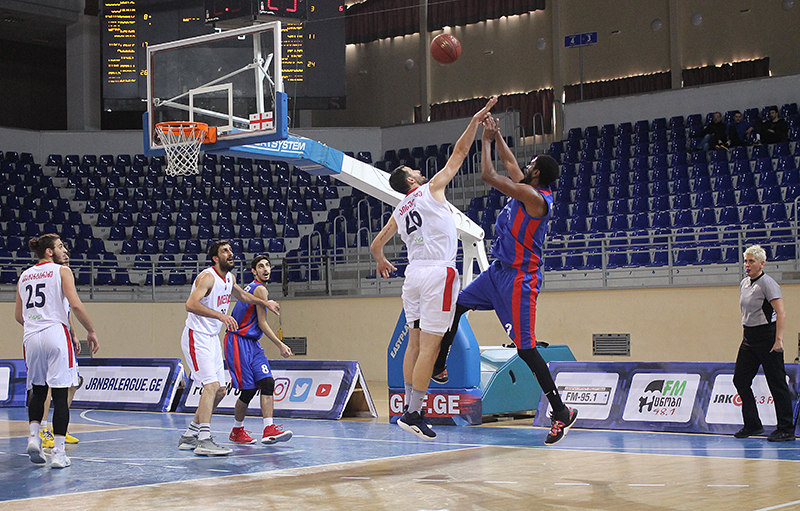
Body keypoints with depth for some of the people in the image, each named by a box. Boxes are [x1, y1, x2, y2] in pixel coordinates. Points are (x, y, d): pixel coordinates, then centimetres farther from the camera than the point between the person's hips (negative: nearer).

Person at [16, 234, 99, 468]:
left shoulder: (24, 276, 15)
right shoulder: (62, 271, 0)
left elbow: (18, 315, 18)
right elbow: (75, 304, -11)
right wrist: (91, 331, 0)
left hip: (31, 337, 5)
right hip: (56, 335, -5)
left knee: (38, 391, 20)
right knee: (60, 394, -3)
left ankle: (33, 437, 2)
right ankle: (58, 452, -6)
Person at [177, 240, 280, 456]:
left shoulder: (229, 277, 9)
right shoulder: (207, 277, -19)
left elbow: (241, 295, 32)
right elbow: (191, 304, -34)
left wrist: (265, 302, 31)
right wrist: (220, 315, -41)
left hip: (212, 339, 10)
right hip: (196, 338, -10)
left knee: (219, 391, 11)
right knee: (212, 385, -22)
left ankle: (189, 436, 20)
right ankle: (204, 441, -26)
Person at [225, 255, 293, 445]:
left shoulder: (250, 288, 18)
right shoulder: (260, 289, -11)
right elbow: (262, 324, -13)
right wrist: (280, 345, -9)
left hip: (251, 343, 9)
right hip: (239, 342, -9)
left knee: (267, 382, -6)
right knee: (248, 389, -7)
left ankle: (269, 430, -16)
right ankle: (237, 431, 12)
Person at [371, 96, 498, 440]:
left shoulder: (399, 212, 17)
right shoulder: (431, 190, 2)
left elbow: (376, 245, 27)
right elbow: (459, 153, 2)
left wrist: (381, 262, 47)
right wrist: (475, 121, 6)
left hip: (414, 273, 7)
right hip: (438, 271, -7)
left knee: (415, 344, 13)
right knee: (429, 347, -8)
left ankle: (410, 407, 15)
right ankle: (413, 414, -10)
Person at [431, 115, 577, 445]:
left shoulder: (534, 197, -21)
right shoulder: (530, 192, 6)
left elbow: (487, 175, -20)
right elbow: (509, 163, 24)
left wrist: (487, 140, -7)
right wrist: (496, 136, 22)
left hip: (519, 279, -10)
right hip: (499, 270, 10)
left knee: (525, 348, -10)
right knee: (456, 305, 20)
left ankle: (561, 412, -6)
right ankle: (438, 369, 33)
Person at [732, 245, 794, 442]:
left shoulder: (767, 283, -13)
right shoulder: (744, 283, 12)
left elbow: (781, 312, -21)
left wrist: (778, 339, -26)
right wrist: (744, 335, 21)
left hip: (767, 335, -9)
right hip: (749, 337, 9)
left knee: (777, 384, -4)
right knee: (740, 380, 7)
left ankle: (786, 430, 2)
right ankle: (752, 425, 17)